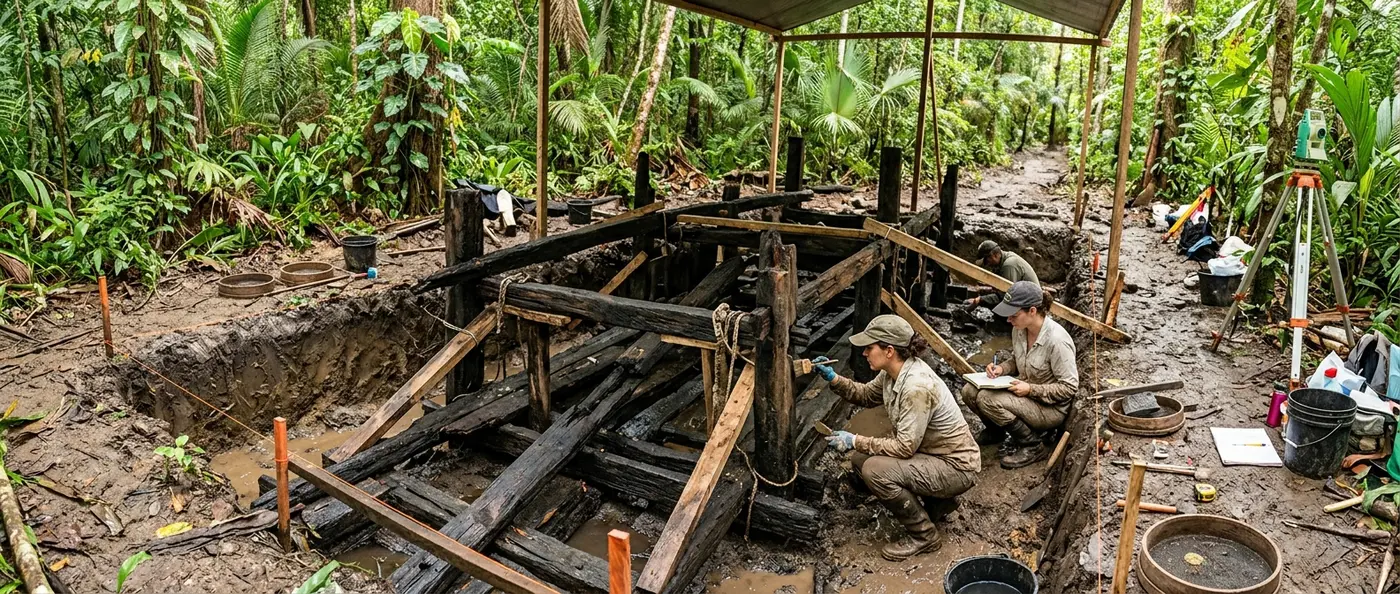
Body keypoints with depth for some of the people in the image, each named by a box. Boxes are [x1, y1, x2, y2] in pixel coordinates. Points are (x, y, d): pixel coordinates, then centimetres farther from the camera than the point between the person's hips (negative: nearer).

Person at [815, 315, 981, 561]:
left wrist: (855, 441, -21)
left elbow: (905, 447, -28)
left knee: (875, 470, -24)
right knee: (860, 459, 5)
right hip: (931, 453, 10)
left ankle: (923, 534, -3)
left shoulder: (916, 387, -31)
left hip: (955, 467, -10)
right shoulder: (893, 371, -4)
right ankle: (939, 501, 17)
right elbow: (867, 395, 15)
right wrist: (833, 379, 1)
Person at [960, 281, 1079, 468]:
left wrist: (1031, 389, -27)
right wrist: (1001, 368, -7)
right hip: (1023, 392, 8)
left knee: (988, 400, -28)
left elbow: (1069, 387, -21)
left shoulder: (1057, 340, -28)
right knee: (970, 391, -10)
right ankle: (995, 430, 19)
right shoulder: (1019, 329, -5)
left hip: (1051, 407, -8)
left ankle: (1033, 446, -8)